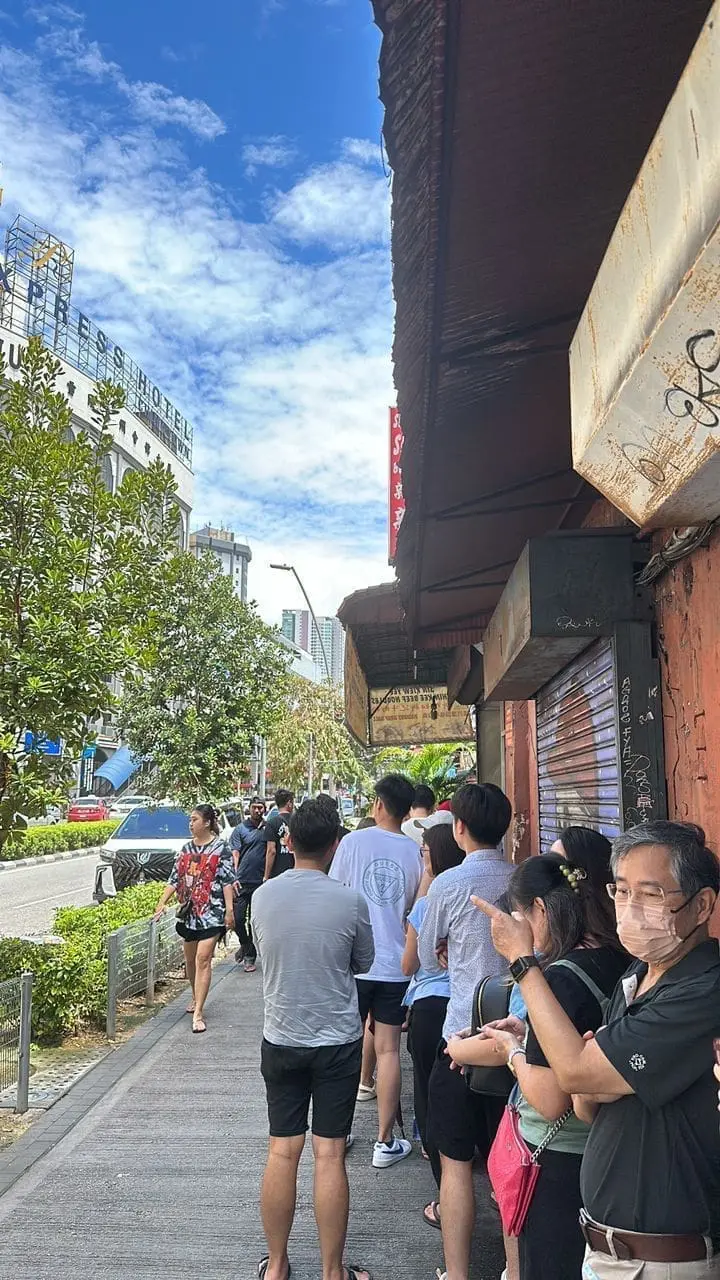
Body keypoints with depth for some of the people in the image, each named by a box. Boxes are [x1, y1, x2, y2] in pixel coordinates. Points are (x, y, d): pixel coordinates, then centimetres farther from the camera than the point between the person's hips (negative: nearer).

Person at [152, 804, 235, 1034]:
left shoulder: (220, 848, -5)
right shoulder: (187, 848, 11)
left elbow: (228, 881, -8)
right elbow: (174, 878, 13)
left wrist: (229, 910, -14)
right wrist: (162, 903, 5)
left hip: (211, 913, -6)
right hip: (189, 912, 6)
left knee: (203, 959, -10)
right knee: (190, 959, 15)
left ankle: (198, 1013, -8)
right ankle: (196, 998, 36)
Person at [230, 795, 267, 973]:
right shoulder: (240, 829, 1)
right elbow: (235, 855, -4)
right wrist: (234, 877, -14)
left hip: (260, 882, 1)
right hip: (242, 882, -1)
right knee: (237, 918, -2)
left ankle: (250, 957, 18)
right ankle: (244, 944, 26)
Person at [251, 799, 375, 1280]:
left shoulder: (263, 897, -8)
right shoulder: (350, 901, -15)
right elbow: (363, 963, 1)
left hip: (280, 1039, 2)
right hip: (337, 1040, -2)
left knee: (283, 1152, 13)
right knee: (330, 1155, 6)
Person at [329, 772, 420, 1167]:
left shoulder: (354, 841, -9)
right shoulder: (415, 852, -2)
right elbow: (416, 911, 9)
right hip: (395, 963, 1)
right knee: (388, 1050, 9)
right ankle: (385, 1142, 15)